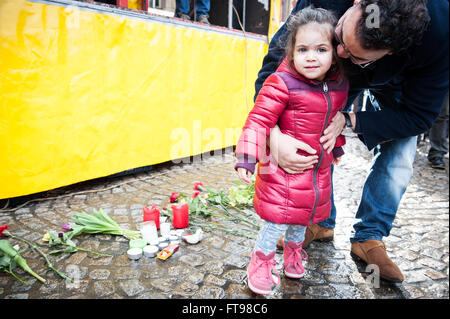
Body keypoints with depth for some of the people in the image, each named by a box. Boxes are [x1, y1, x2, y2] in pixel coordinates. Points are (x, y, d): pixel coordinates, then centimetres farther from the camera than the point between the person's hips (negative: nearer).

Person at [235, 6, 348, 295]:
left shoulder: (340, 86, 1)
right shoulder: (282, 84, -20)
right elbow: (259, 120, -22)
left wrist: (337, 146, 28)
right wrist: (247, 158, -28)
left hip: (320, 169, 6)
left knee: (303, 216, 22)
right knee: (278, 219, 0)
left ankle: (294, 251, 50)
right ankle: (261, 263, 26)